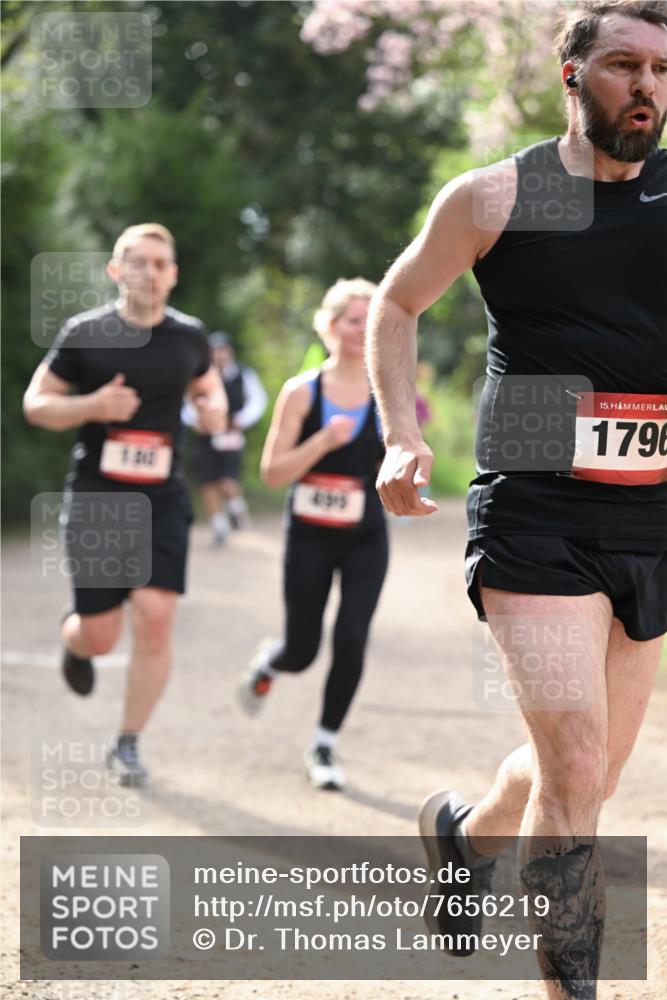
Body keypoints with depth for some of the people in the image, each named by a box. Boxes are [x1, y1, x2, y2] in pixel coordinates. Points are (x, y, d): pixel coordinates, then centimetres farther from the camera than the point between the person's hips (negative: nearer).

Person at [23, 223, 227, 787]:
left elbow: (205, 382, 24)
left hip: (161, 500, 2)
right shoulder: (85, 334, -5)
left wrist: (214, 408, 0)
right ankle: (73, 637, 40)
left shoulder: (189, 336, 4)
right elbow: (36, 404, 1)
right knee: (100, 637, 0)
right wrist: (93, 406, -18)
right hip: (95, 498, -2)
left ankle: (129, 745, 2)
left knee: (156, 619, -13)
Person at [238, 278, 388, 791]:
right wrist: (323, 442, -22)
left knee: (351, 640, -11)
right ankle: (269, 661, 44)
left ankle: (325, 745, 9)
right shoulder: (301, 392, -6)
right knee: (302, 651, 6)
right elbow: (272, 472, -9)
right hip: (310, 537, -1)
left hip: (366, 541, 1)